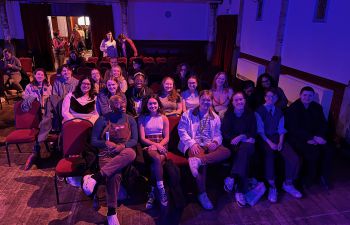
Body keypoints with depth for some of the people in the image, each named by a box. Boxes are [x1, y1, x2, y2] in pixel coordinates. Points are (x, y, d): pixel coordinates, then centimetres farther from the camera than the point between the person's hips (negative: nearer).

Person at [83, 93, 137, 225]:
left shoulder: (130, 120, 11)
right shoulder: (103, 120, 4)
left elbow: (134, 140, 6)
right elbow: (93, 141, 5)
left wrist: (122, 146, -14)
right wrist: (106, 143, -15)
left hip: (123, 154, 2)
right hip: (106, 154, -2)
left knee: (131, 153, -39)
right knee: (114, 175, -37)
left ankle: (95, 177, -39)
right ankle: (111, 212, -23)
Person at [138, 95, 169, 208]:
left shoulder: (164, 118, 12)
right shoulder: (142, 118, 10)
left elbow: (166, 138, 7)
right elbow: (142, 138, 2)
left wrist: (159, 145, -13)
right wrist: (155, 144, -13)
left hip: (161, 145, 1)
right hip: (148, 146, -1)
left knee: (156, 162, -32)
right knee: (157, 158, -35)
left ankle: (153, 192, -21)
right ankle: (161, 190, -27)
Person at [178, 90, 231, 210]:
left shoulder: (215, 117, 21)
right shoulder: (188, 114, 11)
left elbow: (218, 134, 16)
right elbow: (182, 130, 1)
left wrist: (215, 142, -9)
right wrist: (192, 143, -15)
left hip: (209, 145, 4)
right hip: (194, 145, -3)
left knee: (226, 152, -26)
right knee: (200, 159, -36)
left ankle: (198, 160, -42)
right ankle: (202, 194, -26)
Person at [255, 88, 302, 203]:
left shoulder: (279, 112, 17)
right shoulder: (259, 111, 1)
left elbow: (281, 129, 9)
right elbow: (260, 130, -5)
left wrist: (280, 142, -9)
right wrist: (270, 143, -16)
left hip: (277, 138, 5)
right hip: (265, 139, -4)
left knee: (294, 158, -17)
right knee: (269, 157, -33)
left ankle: (288, 184, 3)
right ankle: (272, 187, -16)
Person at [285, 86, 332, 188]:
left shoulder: (317, 107, 8)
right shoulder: (293, 108, -10)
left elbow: (323, 124, 7)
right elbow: (294, 128, -17)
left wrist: (319, 136, -13)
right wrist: (310, 138, -24)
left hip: (313, 137, 6)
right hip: (297, 137, -6)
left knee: (327, 150, -17)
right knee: (313, 152, -27)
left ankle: (325, 176, 7)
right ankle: (309, 178, -4)